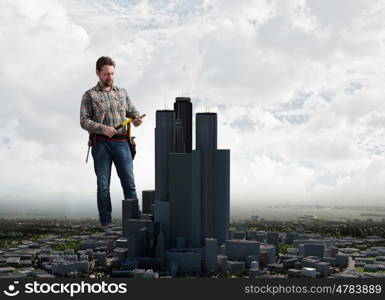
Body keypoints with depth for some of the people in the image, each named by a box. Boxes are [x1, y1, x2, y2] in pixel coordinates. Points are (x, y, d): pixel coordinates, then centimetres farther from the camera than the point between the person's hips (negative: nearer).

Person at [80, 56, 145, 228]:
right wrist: (103, 129, -17)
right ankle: (105, 222, 7)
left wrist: (137, 120, -9)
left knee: (129, 182, -3)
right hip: (101, 144, -2)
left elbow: (132, 113, 16)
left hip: (121, 143, 2)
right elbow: (84, 121, -2)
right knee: (103, 185, 1)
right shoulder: (89, 96, 6)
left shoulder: (122, 93, 17)